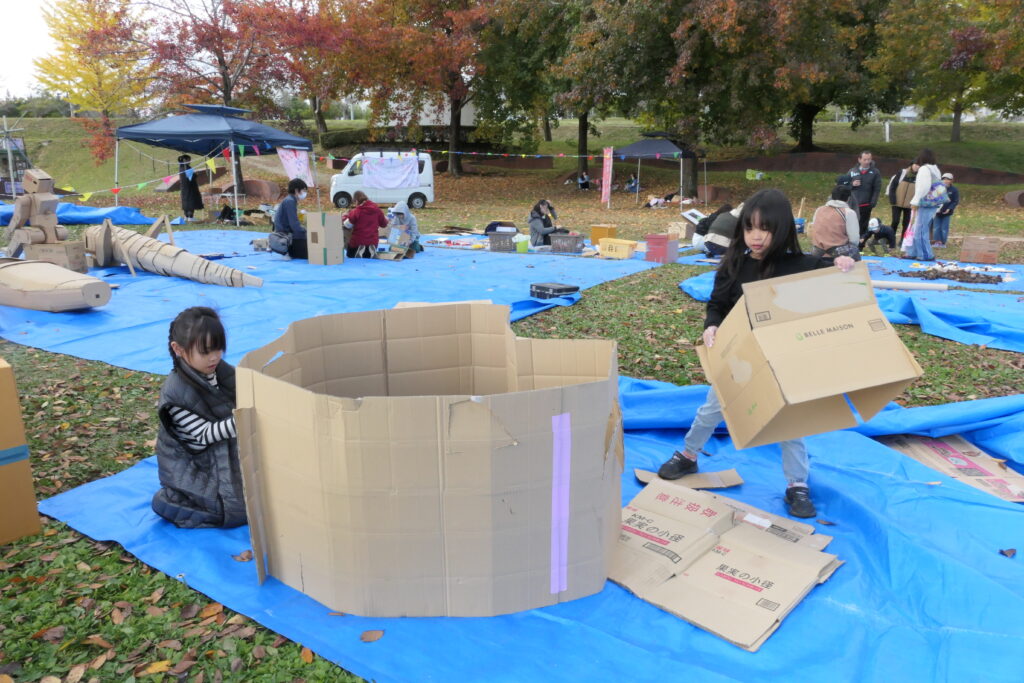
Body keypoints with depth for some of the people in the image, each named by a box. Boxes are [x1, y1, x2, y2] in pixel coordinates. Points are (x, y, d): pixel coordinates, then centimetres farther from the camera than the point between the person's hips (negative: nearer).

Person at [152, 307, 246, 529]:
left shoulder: (220, 371, -5)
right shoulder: (175, 394, -24)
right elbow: (205, 434, -24)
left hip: (227, 454, 7)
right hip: (192, 466, -7)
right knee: (241, 509, -16)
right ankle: (169, 501, 3)